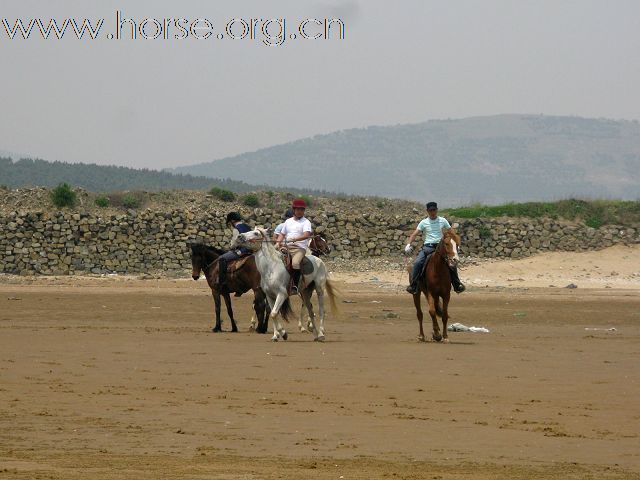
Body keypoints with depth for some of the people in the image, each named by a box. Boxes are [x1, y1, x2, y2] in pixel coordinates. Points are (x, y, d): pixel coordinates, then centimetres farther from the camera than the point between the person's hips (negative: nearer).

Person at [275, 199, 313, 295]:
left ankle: (295, 286, -28)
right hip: (286, 247, 6)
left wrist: (295, 239, -27)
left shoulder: (305, 222, 3)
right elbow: (282, 234, 25)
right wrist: (278, 243, 5)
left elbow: (306, 235, -13)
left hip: (299, 248, -6)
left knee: (295, 263, -34)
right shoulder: (288, 221, 21)